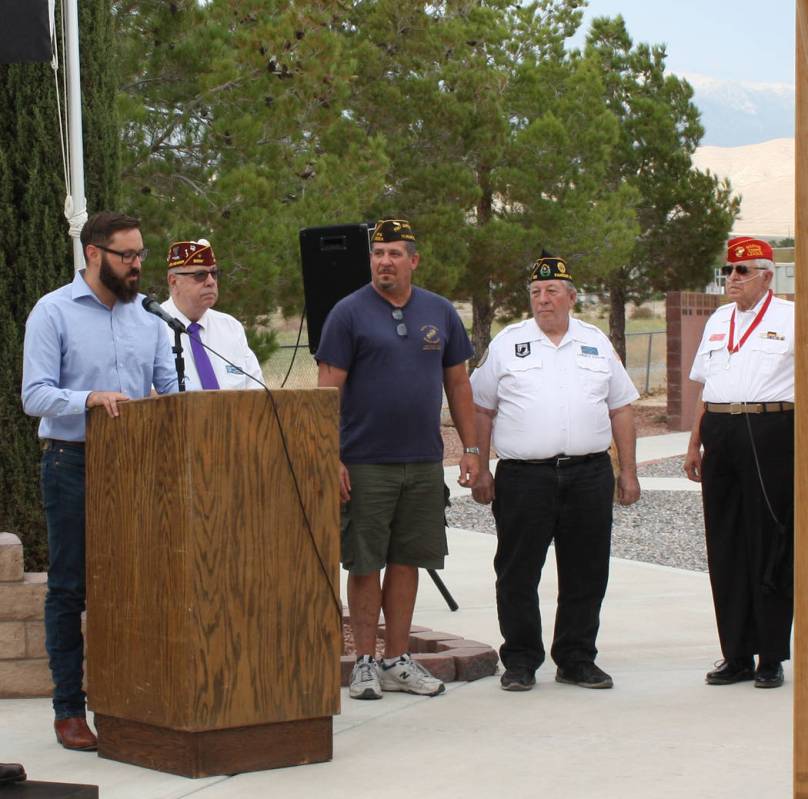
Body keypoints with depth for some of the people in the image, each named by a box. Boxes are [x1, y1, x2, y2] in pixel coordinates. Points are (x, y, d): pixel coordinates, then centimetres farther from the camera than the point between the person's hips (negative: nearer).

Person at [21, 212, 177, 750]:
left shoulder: (147, 315, 12)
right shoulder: (53, 312, -3)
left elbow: (170, 387, 12)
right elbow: (35, 395, -11)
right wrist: (90, 398, -26)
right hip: (73, 463, -4)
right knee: (70, 588, 1)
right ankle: (69, 709, 6)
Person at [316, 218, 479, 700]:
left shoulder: (440, 313, 9)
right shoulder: (350, 313, -3)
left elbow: (458, 384, 15)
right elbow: (328, 389, -6)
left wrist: (471, 448, 9)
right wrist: (329, 458, -12)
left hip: (424, 462, 4)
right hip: (366, 462, -4)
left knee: (407, 561, 8)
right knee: (365, 564, 1)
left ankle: (398, 660, 16)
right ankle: (366, 662, 11)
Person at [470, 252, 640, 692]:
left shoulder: (597, 342, 13)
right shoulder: (507, 343, 7)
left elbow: (621, 408, 15)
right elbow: (481, 409, 8)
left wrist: (628, 471, 10)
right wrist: (481, 471, 2)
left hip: (590, 474, 2)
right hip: (524, 476, -2)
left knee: (586, 574, 6)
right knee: (518, 575, 1)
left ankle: (577, 660, 17)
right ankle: (520, 661, 11)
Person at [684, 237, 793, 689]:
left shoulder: (789, 318, 2)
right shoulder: (718, 321, 19)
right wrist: (694, 444, 18)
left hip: (771, 433, -6)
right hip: (720, 433, 6)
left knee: (771, 546, -1)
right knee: (725, 546, 6)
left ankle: (771, 659, 6)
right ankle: (736, 656, 13)